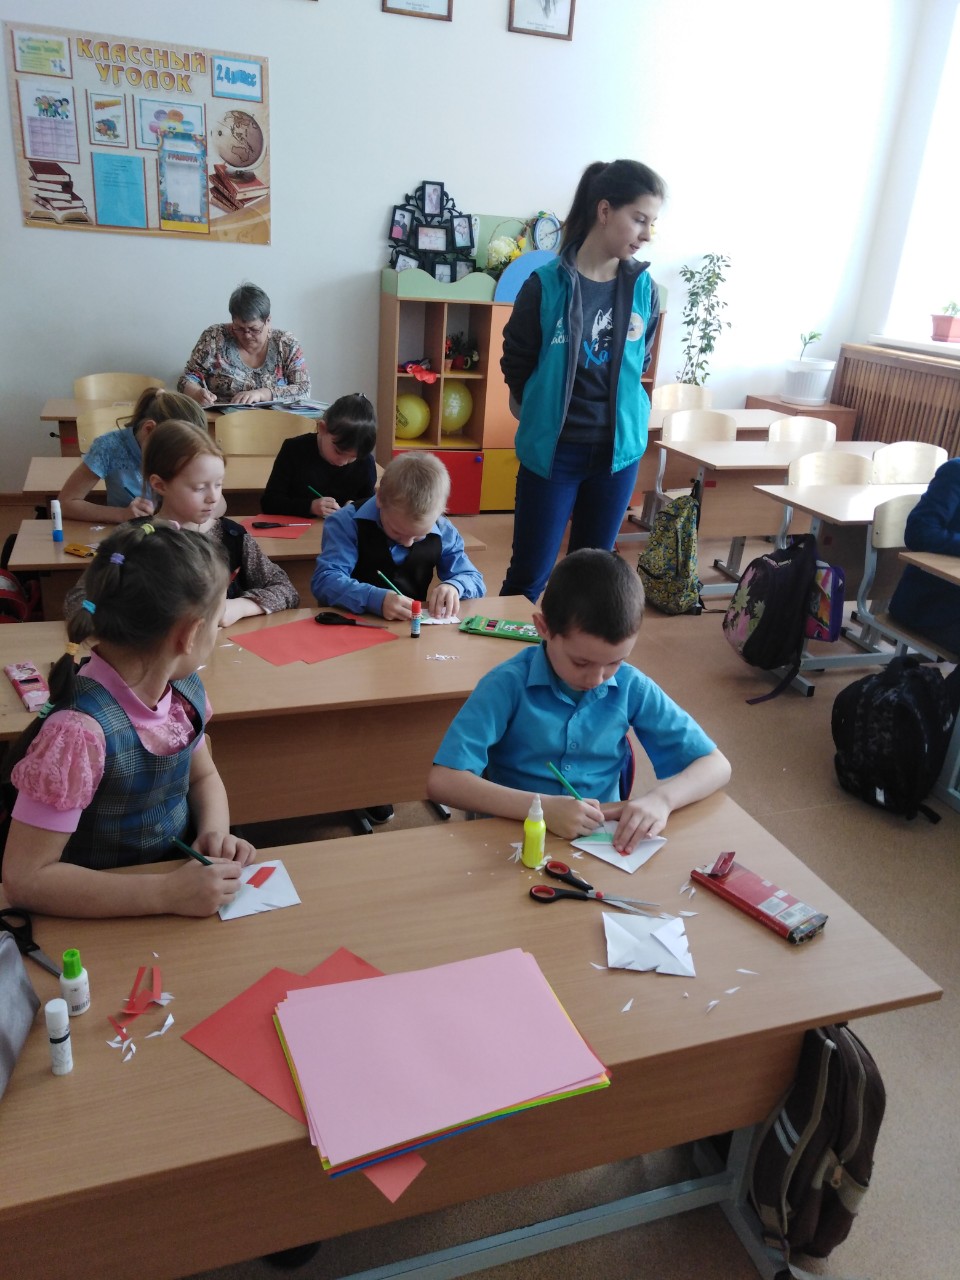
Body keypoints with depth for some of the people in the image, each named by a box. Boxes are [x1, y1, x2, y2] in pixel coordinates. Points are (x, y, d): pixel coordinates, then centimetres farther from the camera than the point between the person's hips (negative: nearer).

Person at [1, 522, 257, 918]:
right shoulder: (82, 728, -25)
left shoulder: (185, 688, -5)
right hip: (106, 923, -6)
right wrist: (167, 894, -26)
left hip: (181, 876, 6)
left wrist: (215, 831, -8)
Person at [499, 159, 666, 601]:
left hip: (619, 449, 4)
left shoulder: (643, 288, 1)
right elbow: (516, 364, 0)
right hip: (551, 449, -3)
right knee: (529, 575, 2)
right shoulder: (546, 285, -11)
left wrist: (620, 409, 10)